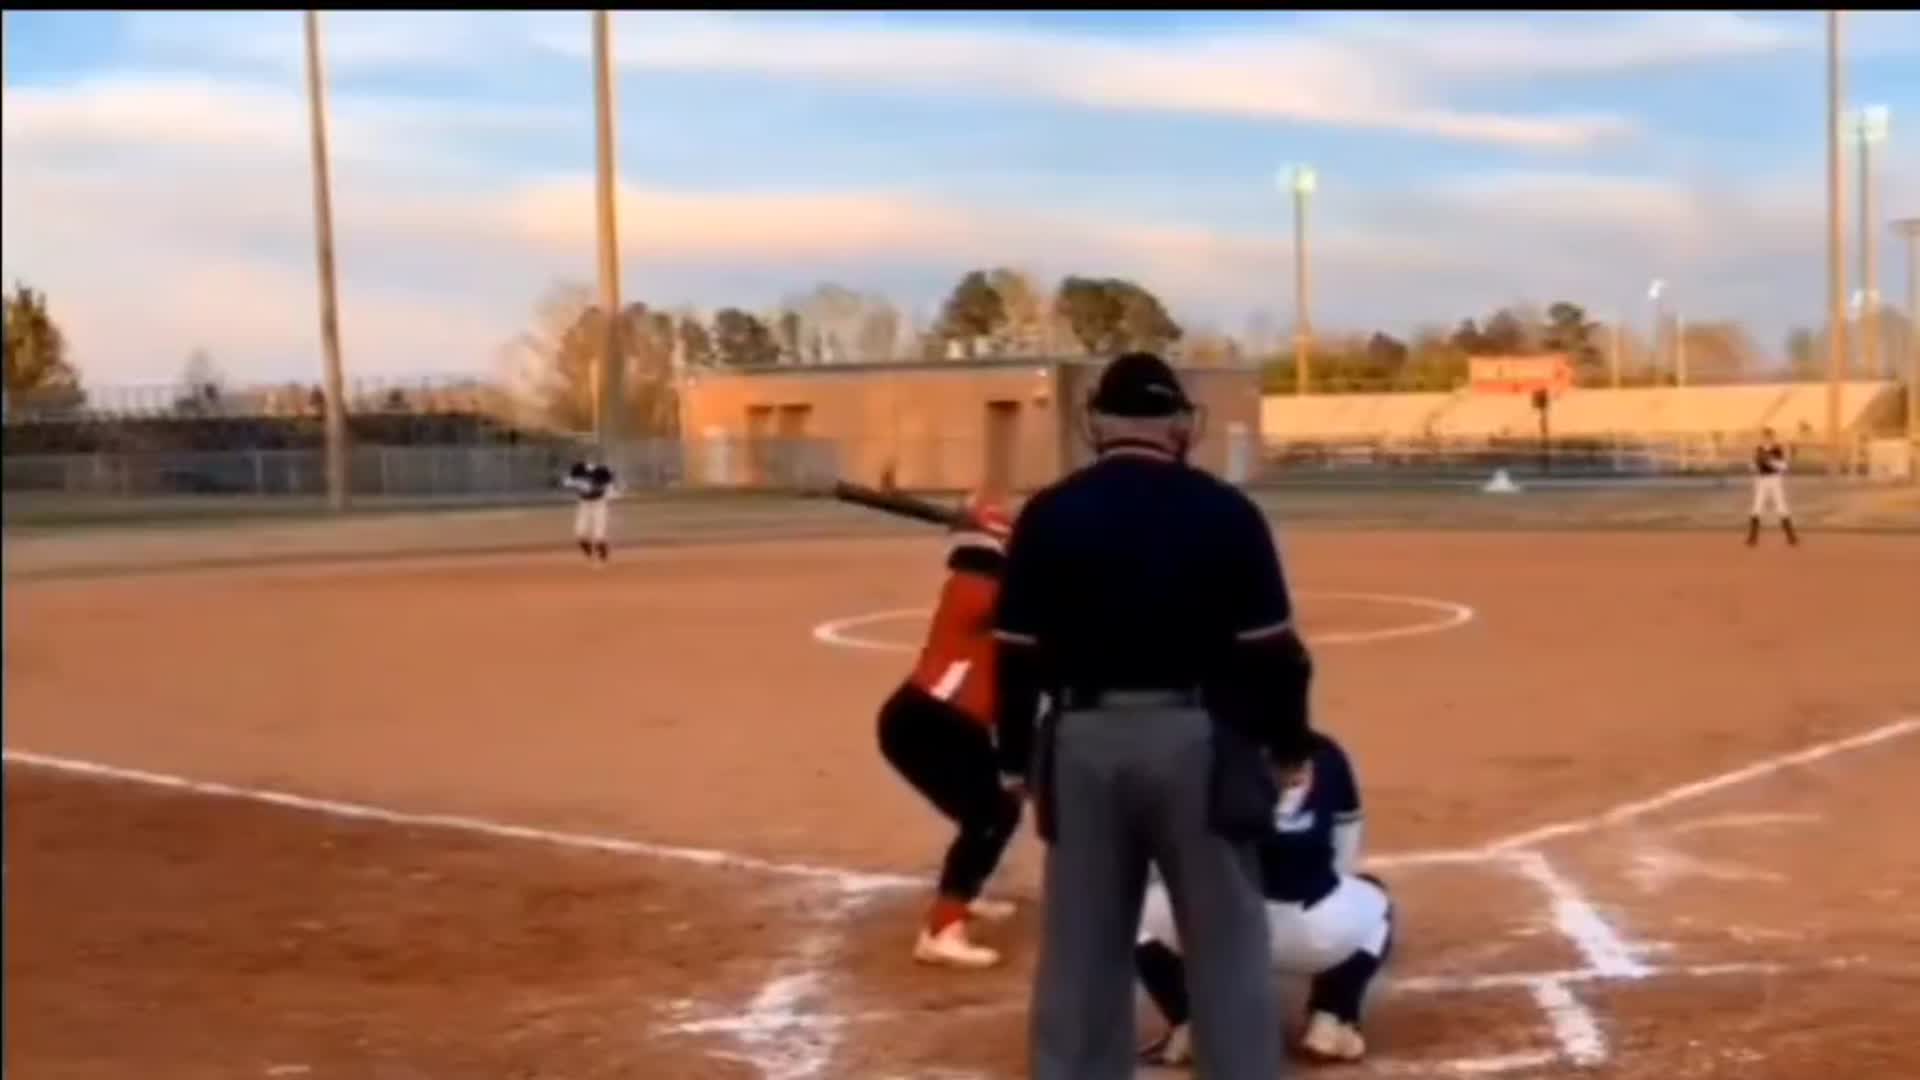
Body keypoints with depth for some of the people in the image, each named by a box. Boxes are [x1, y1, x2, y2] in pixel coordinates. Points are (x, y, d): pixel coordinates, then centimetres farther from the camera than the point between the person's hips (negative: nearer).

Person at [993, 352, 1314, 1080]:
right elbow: (1270, 648, -3)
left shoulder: (1049, 516, 1)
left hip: (1083, 741, 2)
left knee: (1080, 952, 10)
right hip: (1196, 739, -1)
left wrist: (1015, 758, 10)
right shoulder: (1224, 512, -2)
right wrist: (1288, 743, 9)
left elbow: (1017, 653, 1)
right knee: (1227, 947, 8)